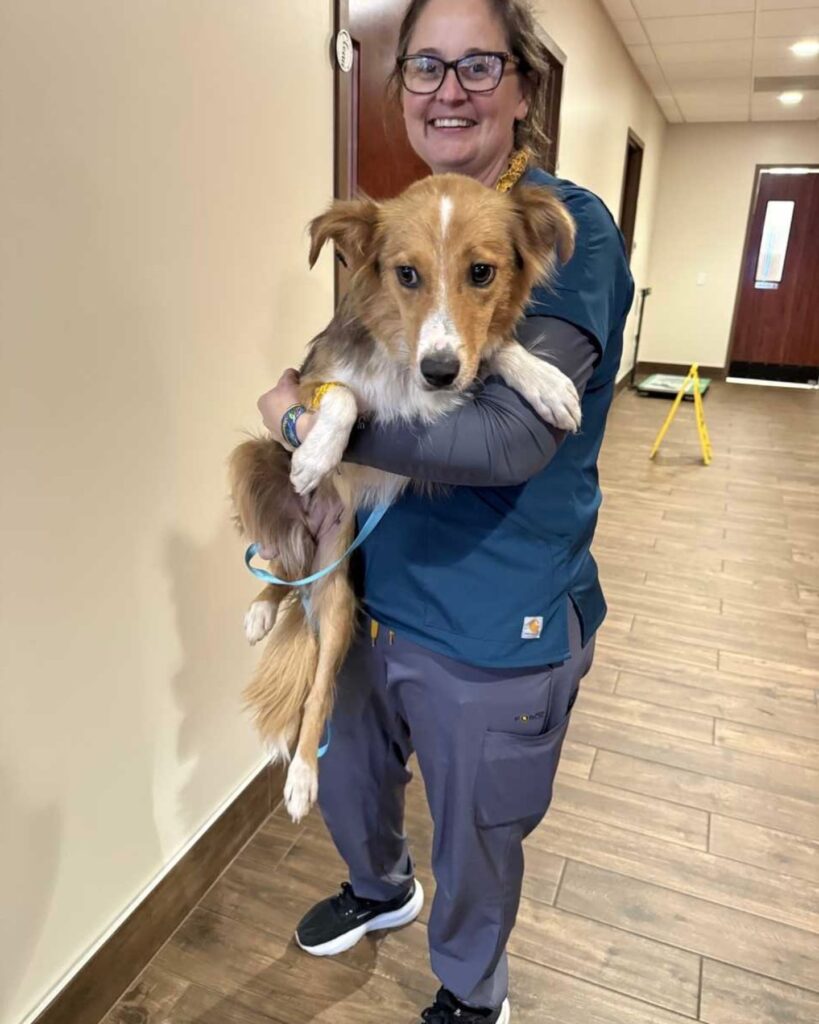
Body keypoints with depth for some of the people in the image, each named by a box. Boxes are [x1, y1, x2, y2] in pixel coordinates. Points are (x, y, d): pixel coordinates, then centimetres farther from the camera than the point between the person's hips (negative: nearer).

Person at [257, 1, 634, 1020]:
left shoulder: (570, 226, -16)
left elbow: (511, 435, -29)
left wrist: (307, 419, -21)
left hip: (495, 624, -6)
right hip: (375, 590, 7)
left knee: (476, 843, 18)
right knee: (343, 776, 28)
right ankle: (381, 889, 63)